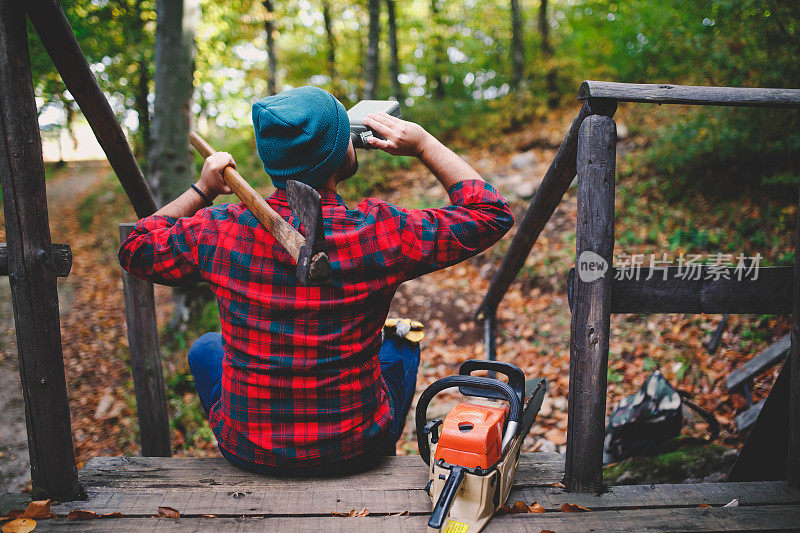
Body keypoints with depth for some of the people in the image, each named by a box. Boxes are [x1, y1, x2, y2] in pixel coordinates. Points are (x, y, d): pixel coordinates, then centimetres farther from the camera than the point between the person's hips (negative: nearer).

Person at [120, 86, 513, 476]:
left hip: (249, 453, 1)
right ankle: (380, 465, 49)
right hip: (355, 451, 0)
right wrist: (423, 143, -4)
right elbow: (489, 214, -7)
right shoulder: (380, 234, -22)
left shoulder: (219, 231, -17)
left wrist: (200, 191, 8)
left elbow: (135, 249, 4)